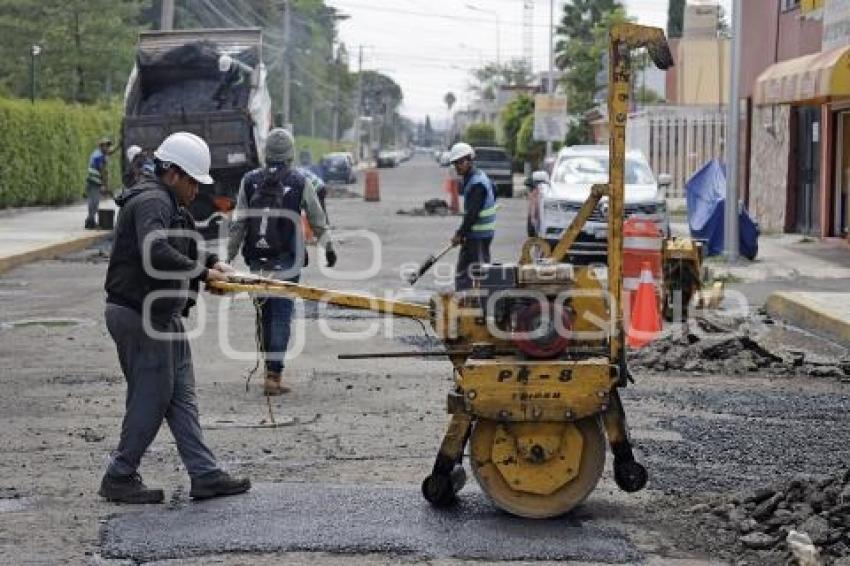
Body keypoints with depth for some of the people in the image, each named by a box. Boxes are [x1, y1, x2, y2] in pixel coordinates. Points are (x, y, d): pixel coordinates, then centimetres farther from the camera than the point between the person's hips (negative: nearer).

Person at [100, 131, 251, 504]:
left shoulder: (166, 202, 17)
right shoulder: (151, 201, -18)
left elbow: (187, 244, 28)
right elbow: (156, 253, -33)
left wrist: (210, 261, 9)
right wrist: (202, 273, -24)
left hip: (162, 316, 11)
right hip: (139, 315, -11)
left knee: (181, 396, 11)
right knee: (151, 399, -3)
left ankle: (205, 476, 14)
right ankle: (119, 478, 9)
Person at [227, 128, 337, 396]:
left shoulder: (249, 181, 4)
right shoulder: (300, 182, -2)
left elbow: (238, 224, 4)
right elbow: (318, 220, 8)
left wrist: (229, 256, 11)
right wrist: (328, 248, 24)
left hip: (257, 260, 3)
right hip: (287, 261, -3)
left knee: (264, 312, 15)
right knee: (281, 316, -3)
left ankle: (270, 369, 24)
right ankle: (273, 375, -8)